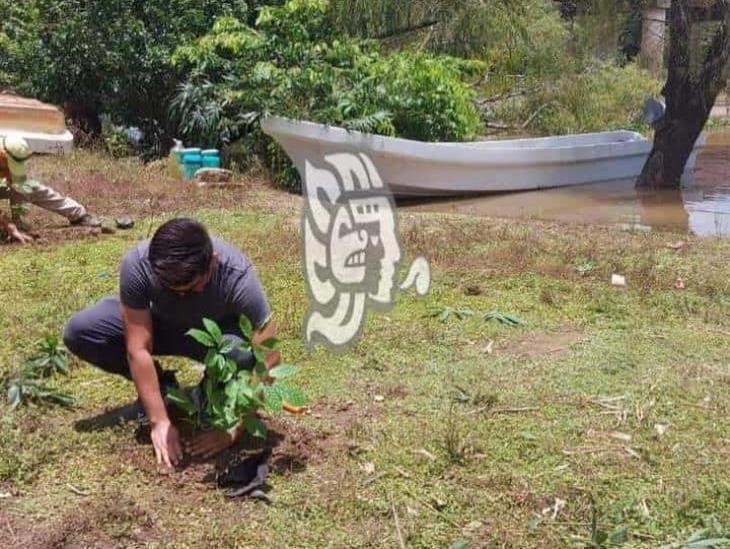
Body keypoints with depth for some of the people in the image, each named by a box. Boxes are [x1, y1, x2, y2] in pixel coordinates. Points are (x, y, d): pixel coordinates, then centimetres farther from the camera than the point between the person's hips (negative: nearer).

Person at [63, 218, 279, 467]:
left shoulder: (237, 277, -38)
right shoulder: (137, 265, -34)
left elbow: (268, 361, -33)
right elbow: (138, 349, -29)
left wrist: (232, 429, -35)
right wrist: (159, 421, -31)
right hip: (159, 323, 2)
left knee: (245, 355, -37)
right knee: (78, 333, -20)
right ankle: (160, 386, 2)